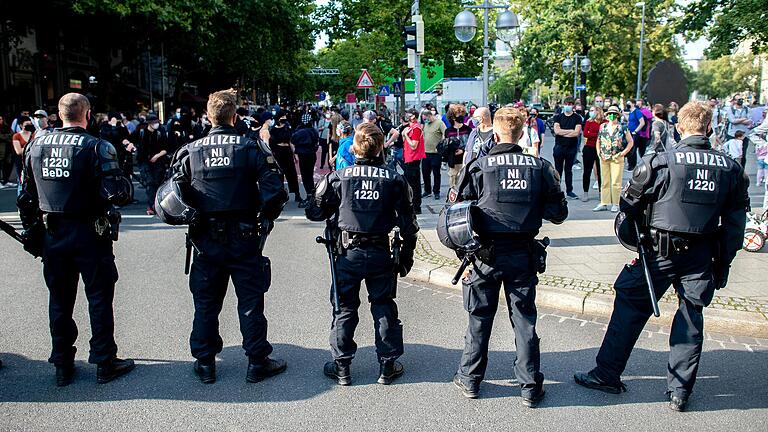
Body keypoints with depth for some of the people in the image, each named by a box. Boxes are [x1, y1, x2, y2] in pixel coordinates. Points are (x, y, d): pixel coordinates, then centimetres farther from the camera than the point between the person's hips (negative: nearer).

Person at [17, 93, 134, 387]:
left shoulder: (36, 146, 3)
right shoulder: (96, 147, -13)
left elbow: (26, 197, 8)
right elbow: (117, 194, -20)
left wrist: (31, 231, 17)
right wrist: (124, 185, 2)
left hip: (51, 235, 5)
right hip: (89, 234, -4)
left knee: (60, 300, 14)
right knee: (99, 298, 7)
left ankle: (62, 366, 24)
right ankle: (105, 364, 14)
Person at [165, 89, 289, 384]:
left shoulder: (191, 151, 0)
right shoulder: (251, 148, -7)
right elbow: (274, 188, -13)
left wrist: (191, 216, 12)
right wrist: (266, 216, 2)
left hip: (206, 238, 2)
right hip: (244, 237, -2)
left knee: (206, 302, 13)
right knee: (250, 300, 7)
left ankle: (204, 363, 22)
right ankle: (257, 362, 15)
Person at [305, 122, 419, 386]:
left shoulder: (338, 177, -6)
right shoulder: (394, 179, -3)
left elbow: (315, 213, 0)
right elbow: (408, 223, -1)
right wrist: (407, 255, 9)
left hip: (348, 253, -1)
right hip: (381, 253, 1)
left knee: (345, 308, 10)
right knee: (384, 306, 13)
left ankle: (341, 367, 17)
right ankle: (388, 366, 20)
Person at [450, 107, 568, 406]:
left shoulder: (479, 166, -9)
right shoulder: (540, 167, -3)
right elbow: (558, 214, 0)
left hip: (488, 253, -1)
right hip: (523, 254, 1)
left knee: (479, 318, 12)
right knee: (524, 320, 11)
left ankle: (469, 379, 25)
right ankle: (530, 387, 19)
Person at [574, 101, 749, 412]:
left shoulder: (660, 162, -11)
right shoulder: (730, 169, 1)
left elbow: (629, 205, -4)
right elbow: (735, 223, 6)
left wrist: (639, 231, 16)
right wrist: (723, 263, 13)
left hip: (661, 252, -3)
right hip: (701, 257, 4)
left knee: (630, 308, 8)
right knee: (691, 320, 13)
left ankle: (608, 374, 16)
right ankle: (680, 392, 20)